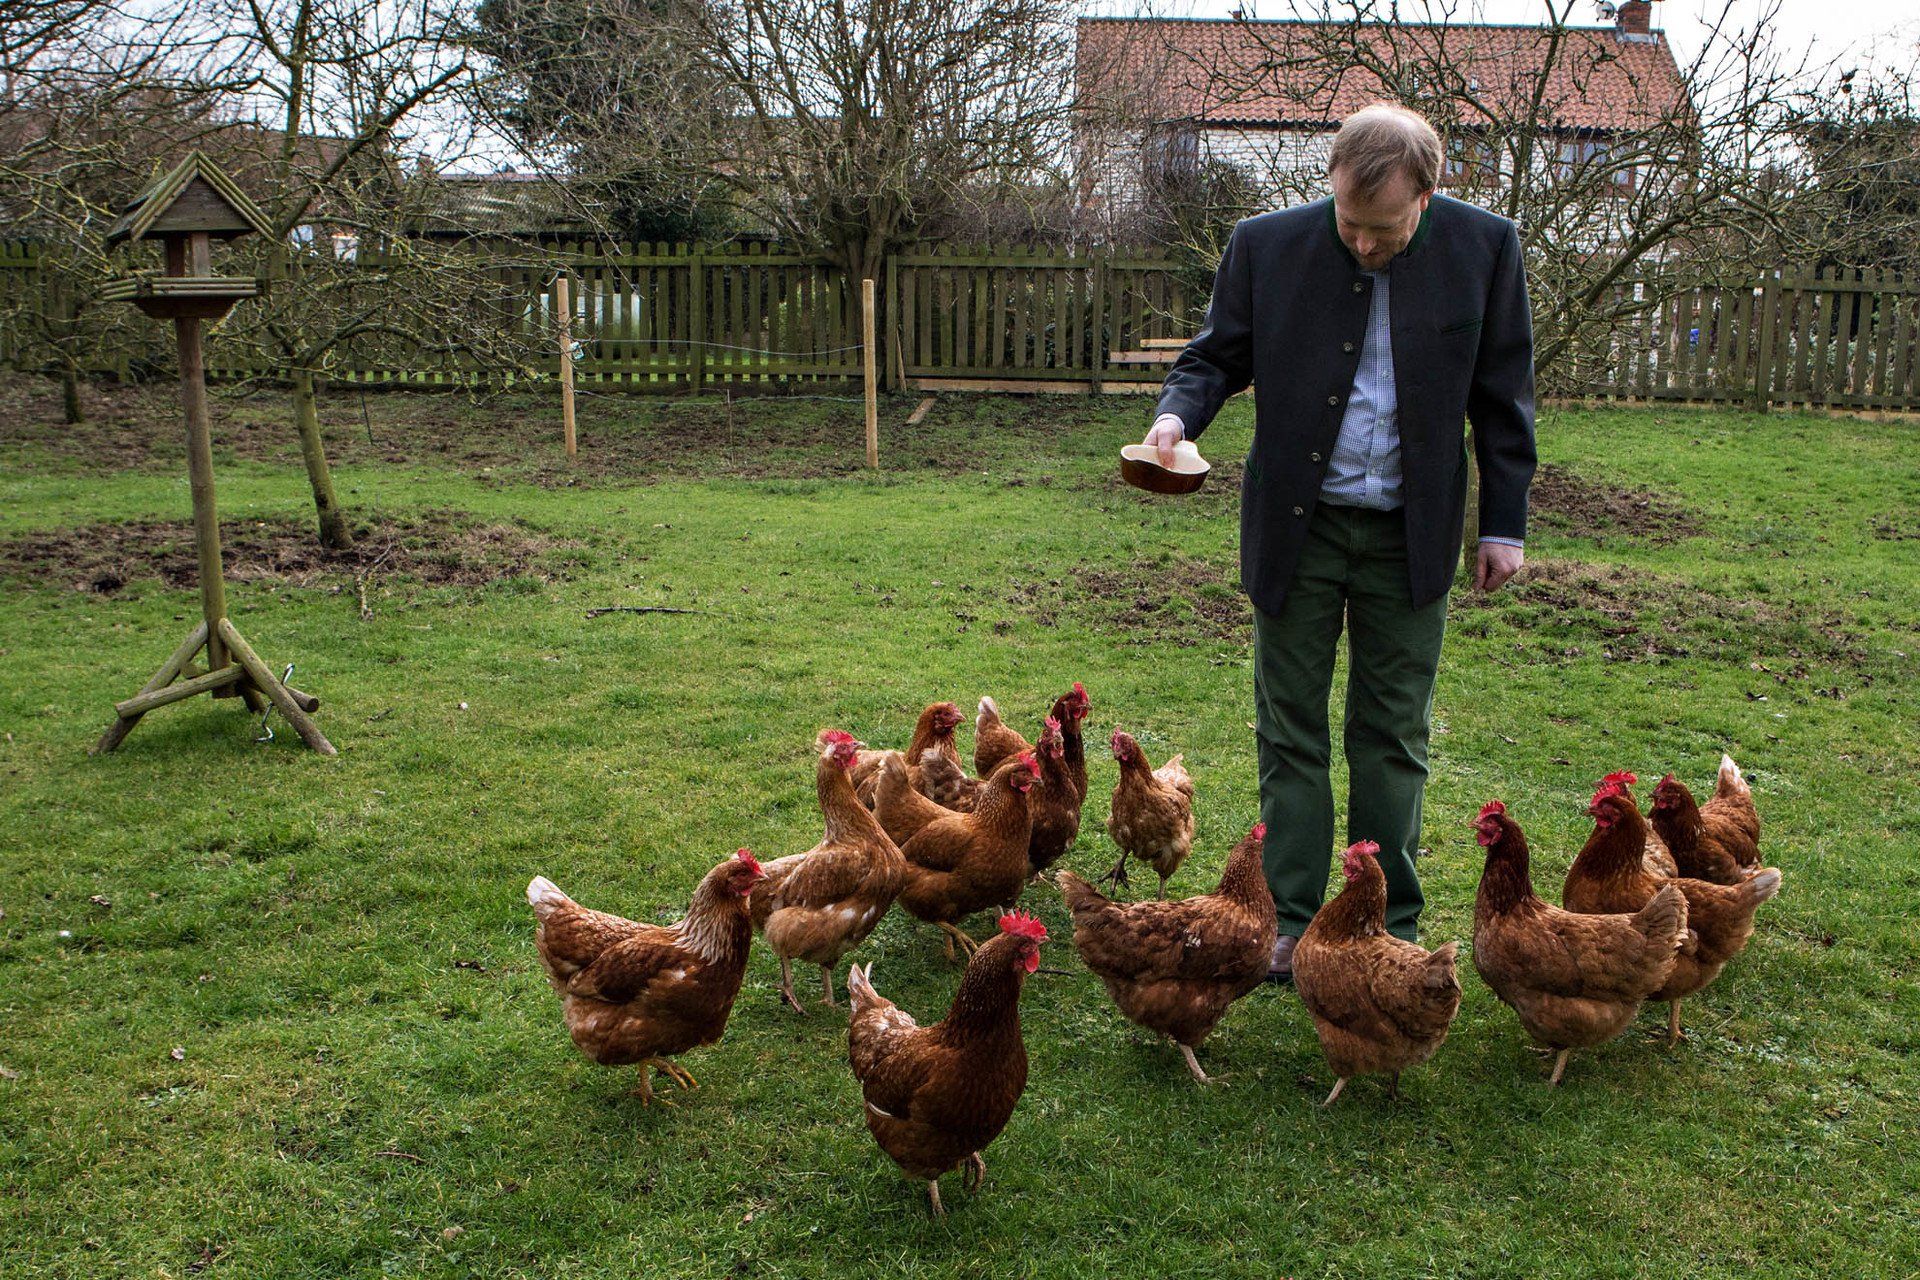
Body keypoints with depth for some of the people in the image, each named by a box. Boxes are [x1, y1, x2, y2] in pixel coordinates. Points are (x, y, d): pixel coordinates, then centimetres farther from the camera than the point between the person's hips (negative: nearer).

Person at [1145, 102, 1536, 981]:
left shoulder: (1483, 249, -5)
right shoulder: (1267, 246, -6)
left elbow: (1502, 394, 2)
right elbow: (1217, 354, 5)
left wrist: (1504, 524, 2)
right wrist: (1178, 412, -18)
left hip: (1410, 533, 0)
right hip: (1296, 524, 0)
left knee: (1393, 737, 9)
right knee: (1290, 732, 6)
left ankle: (1389, 923, 23)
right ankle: (1290, 920, 18)